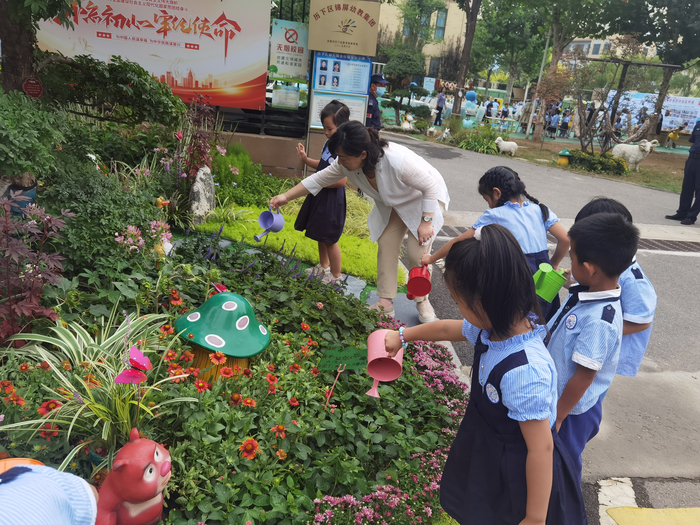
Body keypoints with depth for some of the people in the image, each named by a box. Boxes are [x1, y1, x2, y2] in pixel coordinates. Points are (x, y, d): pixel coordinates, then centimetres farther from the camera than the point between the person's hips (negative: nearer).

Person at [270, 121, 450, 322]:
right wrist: (286, 196, -14)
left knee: (418, 254, -9)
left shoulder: (398, 161, -42)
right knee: (386, 249, 1)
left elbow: (431, 187, -30)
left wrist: (426, 222, -27)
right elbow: (318, 179, -11)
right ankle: (385, 303, 11)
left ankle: (422, 302, 12)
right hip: (393, 205, 6)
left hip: (424, 200, -6)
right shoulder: (347, 164, -23)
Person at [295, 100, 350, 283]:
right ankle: (323, 266, 40)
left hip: (332, 199, -9)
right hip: (319, 195, 9)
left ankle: (336, 275, 19)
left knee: (330, 239, 2)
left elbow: (341, 180, -26)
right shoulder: (329, 143, 5)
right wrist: (305, 159, 5)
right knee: (320, 235, 21)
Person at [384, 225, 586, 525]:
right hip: (487, 457, 8)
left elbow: (541, 448, -29)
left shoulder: (524, 371, -37)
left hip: (518, 476, -7)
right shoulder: (494, 328, -11)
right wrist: (403, 336, 26)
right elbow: (448, 329, 9)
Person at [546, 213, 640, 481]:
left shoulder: (599, 321, -34)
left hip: (571, 409, -8)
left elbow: (583, 376, -26)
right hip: (555, 394, 8)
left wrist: (557, 417, -16)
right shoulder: (585, 294, -10)